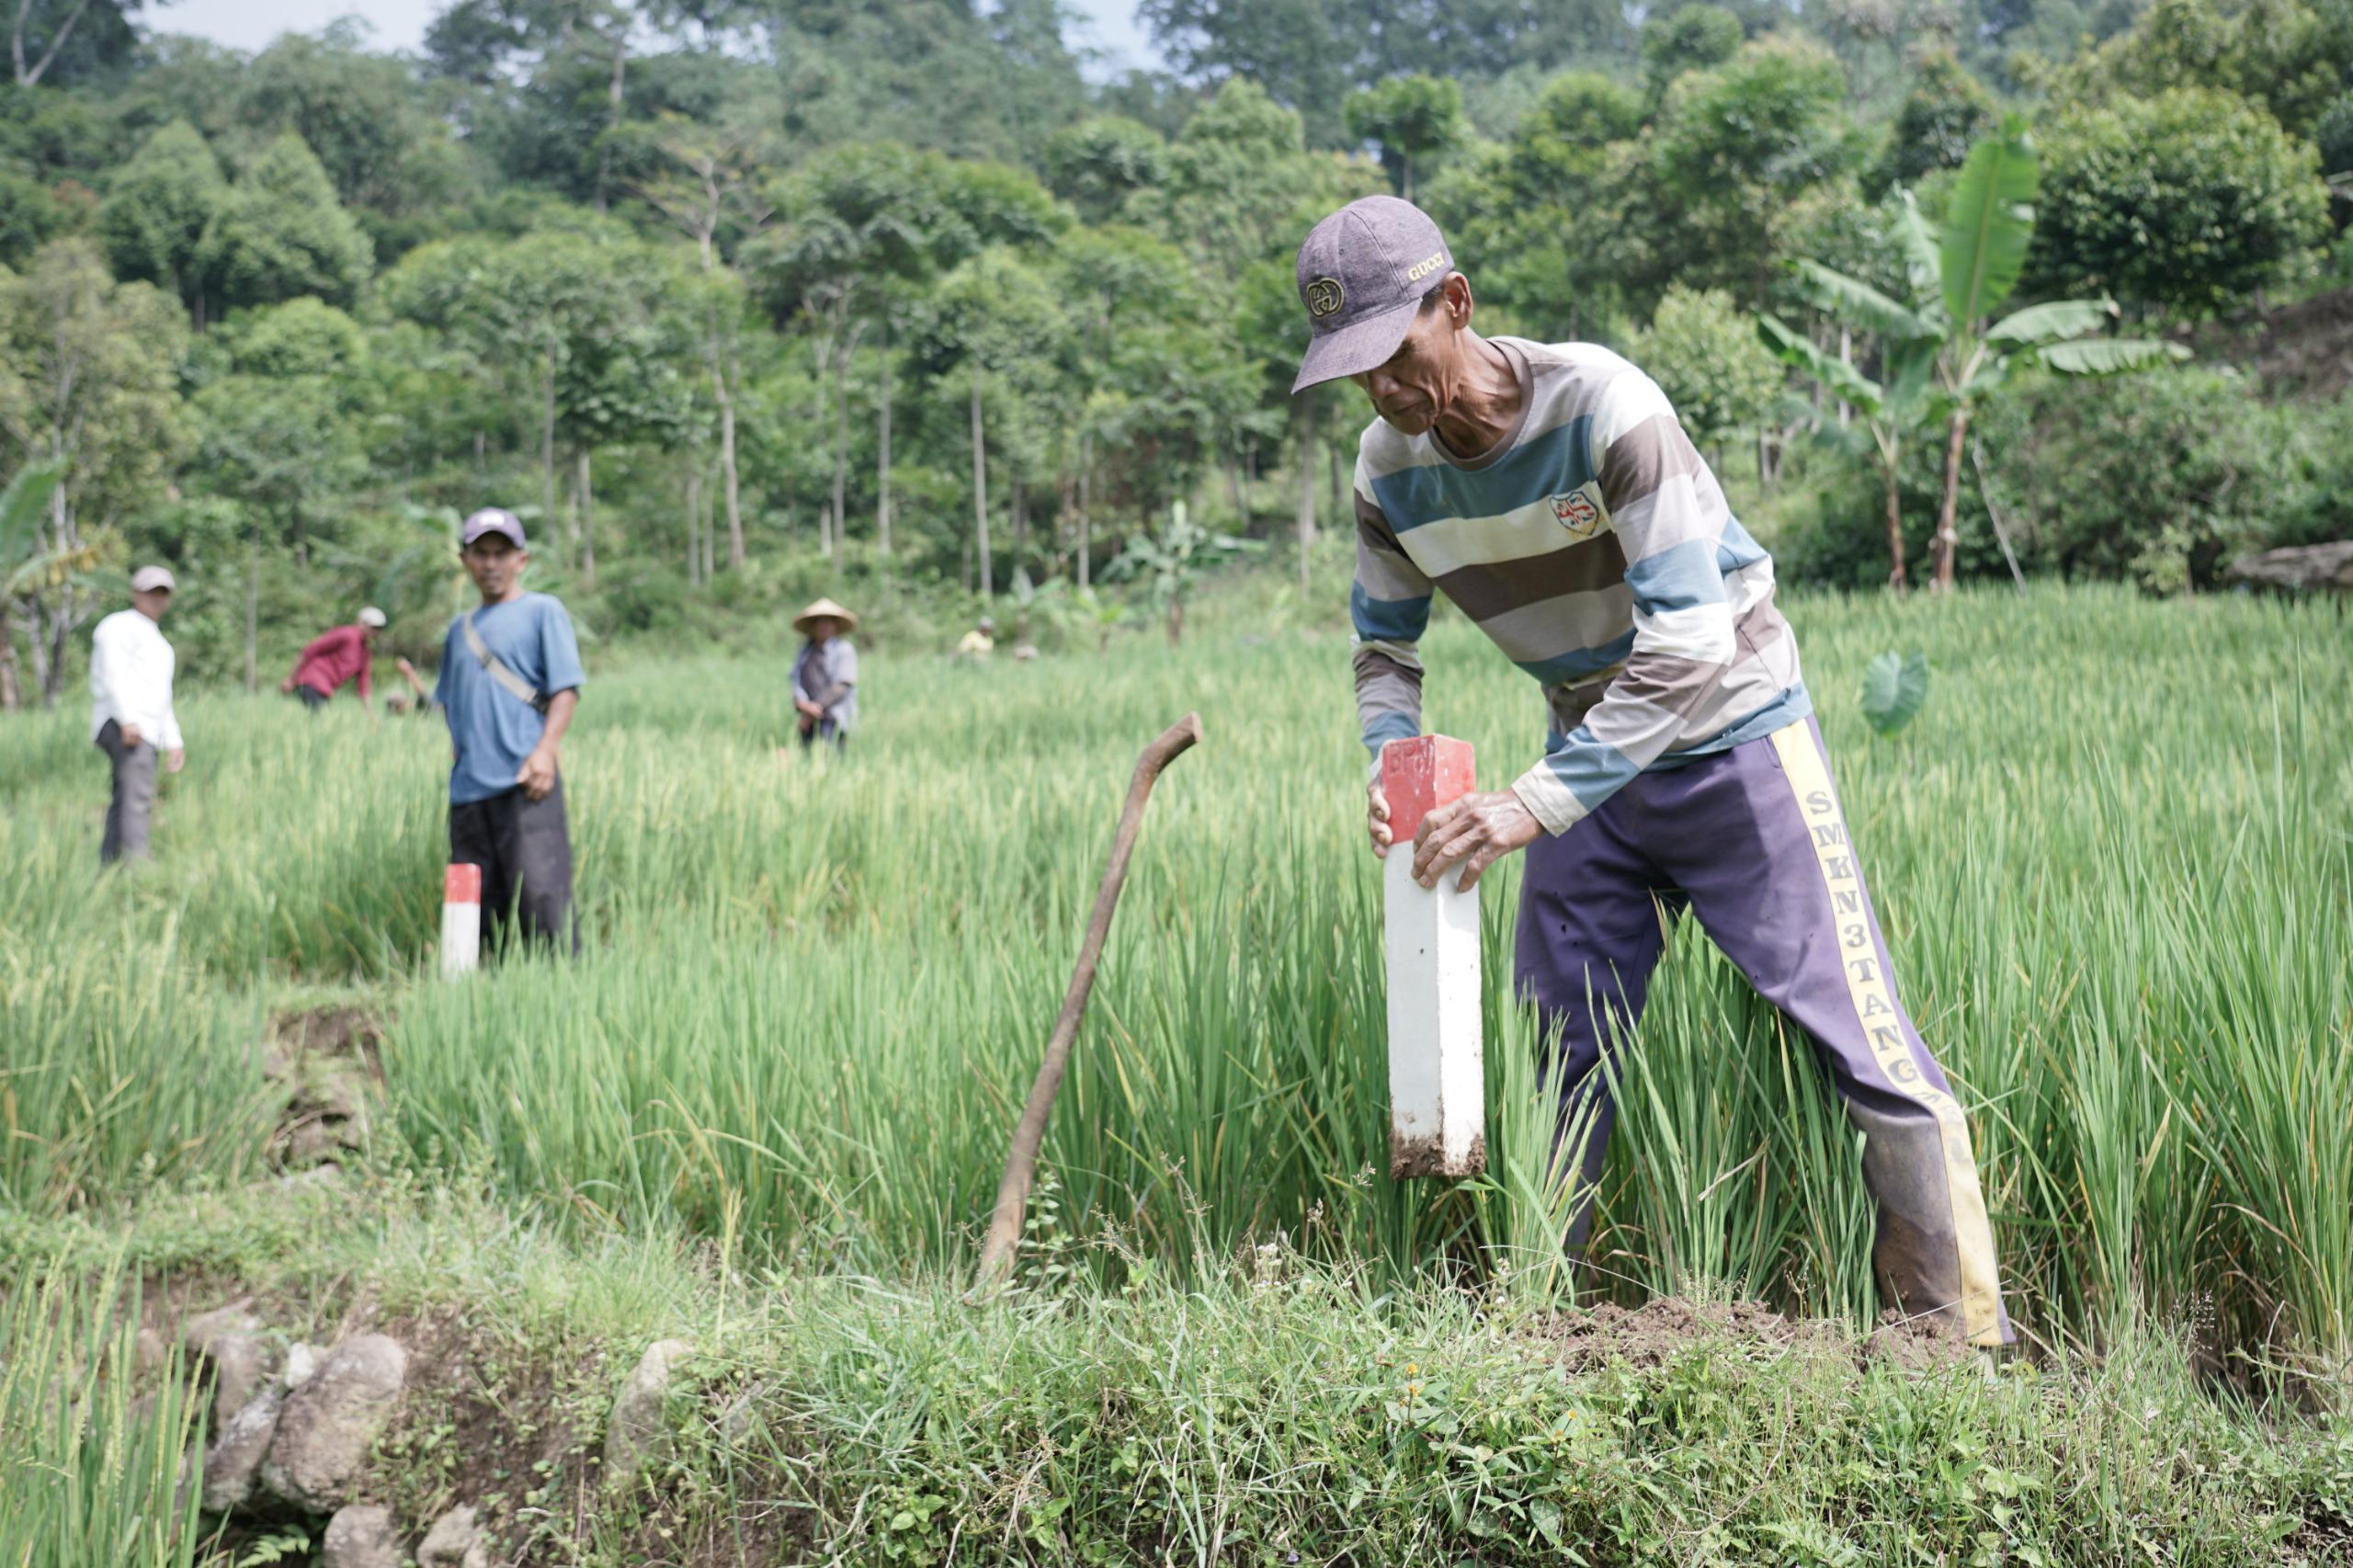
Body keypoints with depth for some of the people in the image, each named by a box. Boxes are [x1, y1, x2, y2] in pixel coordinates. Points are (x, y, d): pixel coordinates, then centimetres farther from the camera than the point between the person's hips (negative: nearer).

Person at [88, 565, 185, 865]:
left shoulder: (155, 640, 30)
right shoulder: (120, 626, 1)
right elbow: (112, 674, -13)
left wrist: (173, 741, 25)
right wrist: (127, 719, -25)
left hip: (146, 731, 9)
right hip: (122, 725, -9)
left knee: (124, 804, 5)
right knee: (137, 794, -23)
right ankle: (137, 863, -33)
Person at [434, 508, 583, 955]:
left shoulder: (542, 611, 6)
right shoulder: (460, 629, 22)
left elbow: (566, 688, -2)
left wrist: (545, 750, -14)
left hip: (525, 783, -6)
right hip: (468, 788, 6)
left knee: (540, 893, -15)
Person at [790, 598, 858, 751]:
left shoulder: (844, 650, 2)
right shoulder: (805, 651, 17)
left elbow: (843, 685, -6)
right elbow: (797, 681, 9)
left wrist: (817, 706, -8)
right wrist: (803, 705, -12)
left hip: (833, 719, -5)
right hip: (809, 721, 5)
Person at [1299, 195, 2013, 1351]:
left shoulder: (1600, 407, -26)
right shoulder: (1389, 464, -7)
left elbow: (1687, 643, -31)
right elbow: (1384, 642, 8)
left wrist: (1534, 804, -35)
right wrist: (1393, 763, -14)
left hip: (1730, 740, -5)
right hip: (1593, 757, 6)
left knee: (1865, 1040, -7)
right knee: (1556, 1059, 8)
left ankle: (1966, 1342, 3)